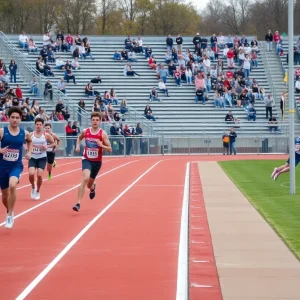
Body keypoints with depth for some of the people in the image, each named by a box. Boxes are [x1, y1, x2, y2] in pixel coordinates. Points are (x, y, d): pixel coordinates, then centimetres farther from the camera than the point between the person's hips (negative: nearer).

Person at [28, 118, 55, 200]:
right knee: (31, 174, -17)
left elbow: (53, 143, 7)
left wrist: (47, 146, -11)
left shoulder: (46, 135, -3)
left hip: (42, 158, -1)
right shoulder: (30, 135, -1)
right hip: (33, 157, 1)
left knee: (39, 175, -12)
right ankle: (33, 187, 14)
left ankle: (37, 192, 11)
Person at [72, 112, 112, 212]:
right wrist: (78, 146, 4)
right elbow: (79, 138, 22)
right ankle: (78, 203, -26)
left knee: (89, 184, 14)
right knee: (85, 178, -26)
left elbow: (109, 149, -8)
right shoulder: (85, 131, -3)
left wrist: (101, 145, -25)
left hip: (97, 162, 0)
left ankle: (92, 187, 56)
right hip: (87, 160, 0)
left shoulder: (103, 134, -9)